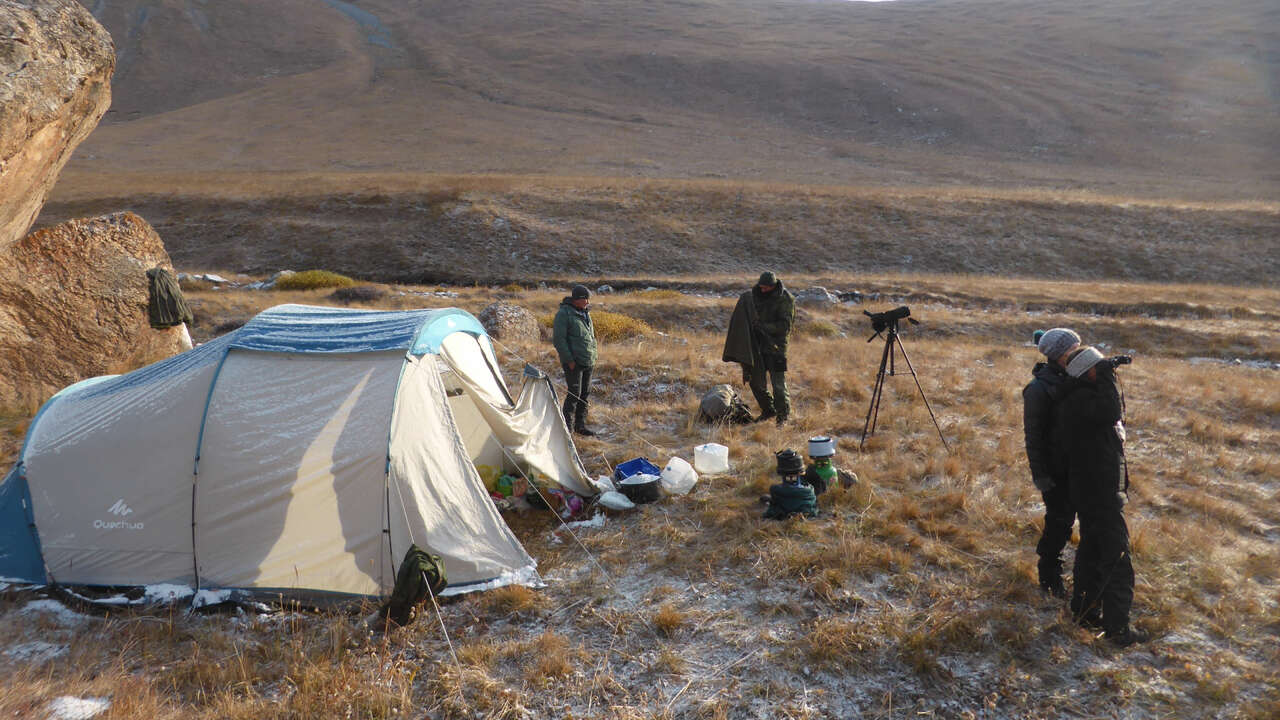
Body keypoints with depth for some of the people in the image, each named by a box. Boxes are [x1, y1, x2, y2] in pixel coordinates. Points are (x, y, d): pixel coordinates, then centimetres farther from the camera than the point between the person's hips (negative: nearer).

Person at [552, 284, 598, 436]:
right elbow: (558, 339, -14)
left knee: (585, 393, 11)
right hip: (574, 362, -8)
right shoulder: (564, 314, -12)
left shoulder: (585, 313, 13)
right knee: (574, 393, -9)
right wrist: (569, 360, -16)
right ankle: (566, 427, -2)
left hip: (588, 361, 8)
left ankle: (580, 424, 20)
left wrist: (593, 356, 16)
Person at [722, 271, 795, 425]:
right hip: (758, 345, 6)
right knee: (756, 381, 11)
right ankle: (768, 410, 28)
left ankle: (783, 416, 7)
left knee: (778, 383, -7)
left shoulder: (785, 300, -11)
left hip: (775, 346, -6)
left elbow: (784, 326, -15)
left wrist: (762, 326, -20)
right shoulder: (755, 295, 6)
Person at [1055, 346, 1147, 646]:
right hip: (1101, 492, -11)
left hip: (1087, 489, 11)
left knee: (1090, 551, 19)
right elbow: (1111, 413, -37)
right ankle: (1117, 628, -1)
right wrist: (1107, 378, -27)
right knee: (1117, 559, -6)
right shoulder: (1081, 400, -20)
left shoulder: (1078, 399, 12)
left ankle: (1083, 611, 30)